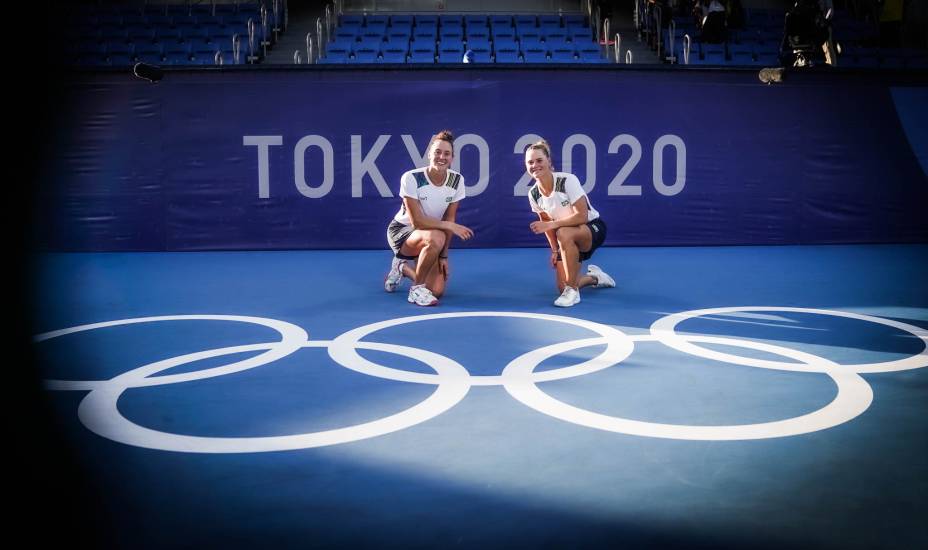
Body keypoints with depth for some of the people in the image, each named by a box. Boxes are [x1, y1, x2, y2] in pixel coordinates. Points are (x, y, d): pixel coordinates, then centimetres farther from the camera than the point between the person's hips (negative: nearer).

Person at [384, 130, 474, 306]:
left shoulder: (456, 180, -10)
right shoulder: (411, 178, -24)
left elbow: (449, 219, -5)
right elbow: (417, 221, -25)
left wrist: (443, 255, -8)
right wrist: (450, 226, -30)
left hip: (431, 235, 5)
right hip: (402, 230, -5)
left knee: (437, 291, -9)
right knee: (436, 238, -39)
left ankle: (403, 268, 22)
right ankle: (416, 289, -17)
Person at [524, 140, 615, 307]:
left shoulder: (567, 180, -24)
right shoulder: (533, 194, -7)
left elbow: (582, 216, -28)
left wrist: (552, 224, -33)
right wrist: (555, 250, 1)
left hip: (593, 227, -6)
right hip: (568, 242, 6)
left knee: (564, 233, -40)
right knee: (563, 288, -6)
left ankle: (572, 291, -25)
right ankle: (594, 277, 31)